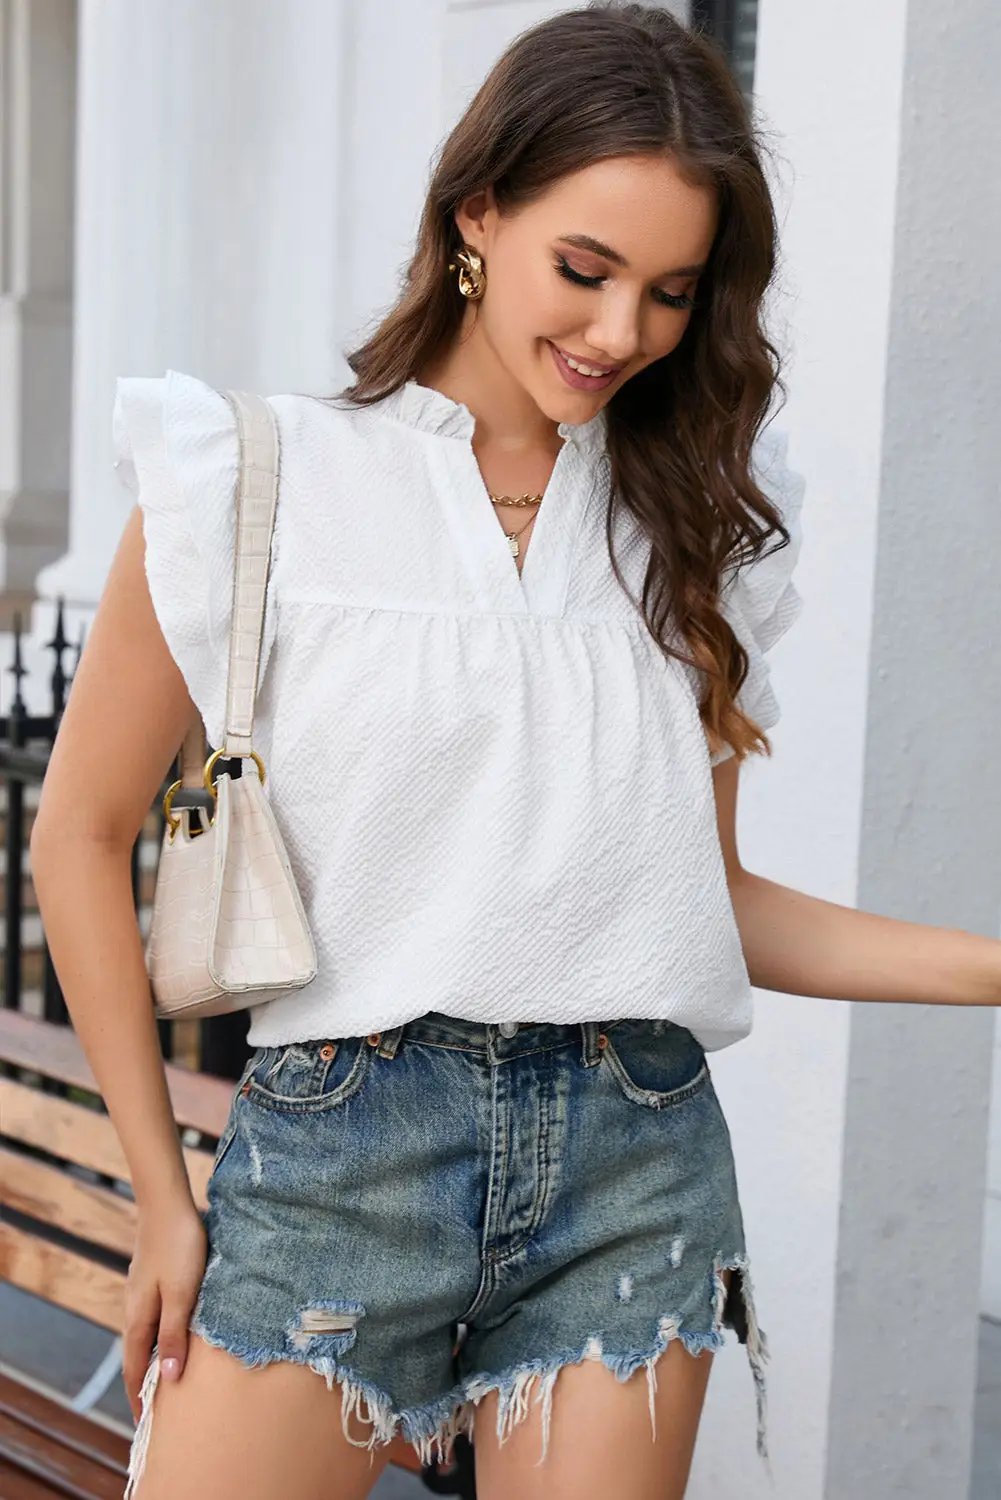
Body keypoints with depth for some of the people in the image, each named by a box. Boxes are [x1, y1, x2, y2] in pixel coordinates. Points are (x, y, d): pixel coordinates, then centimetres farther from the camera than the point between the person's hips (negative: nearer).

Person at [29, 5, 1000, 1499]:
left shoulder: (695, 522, 9)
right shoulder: (262, 480, -2)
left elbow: (705, 889, 12)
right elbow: (83, 834, 3)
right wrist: (163, 1195, 2)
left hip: (635, 1162, 3)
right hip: (339, 1145, -2)